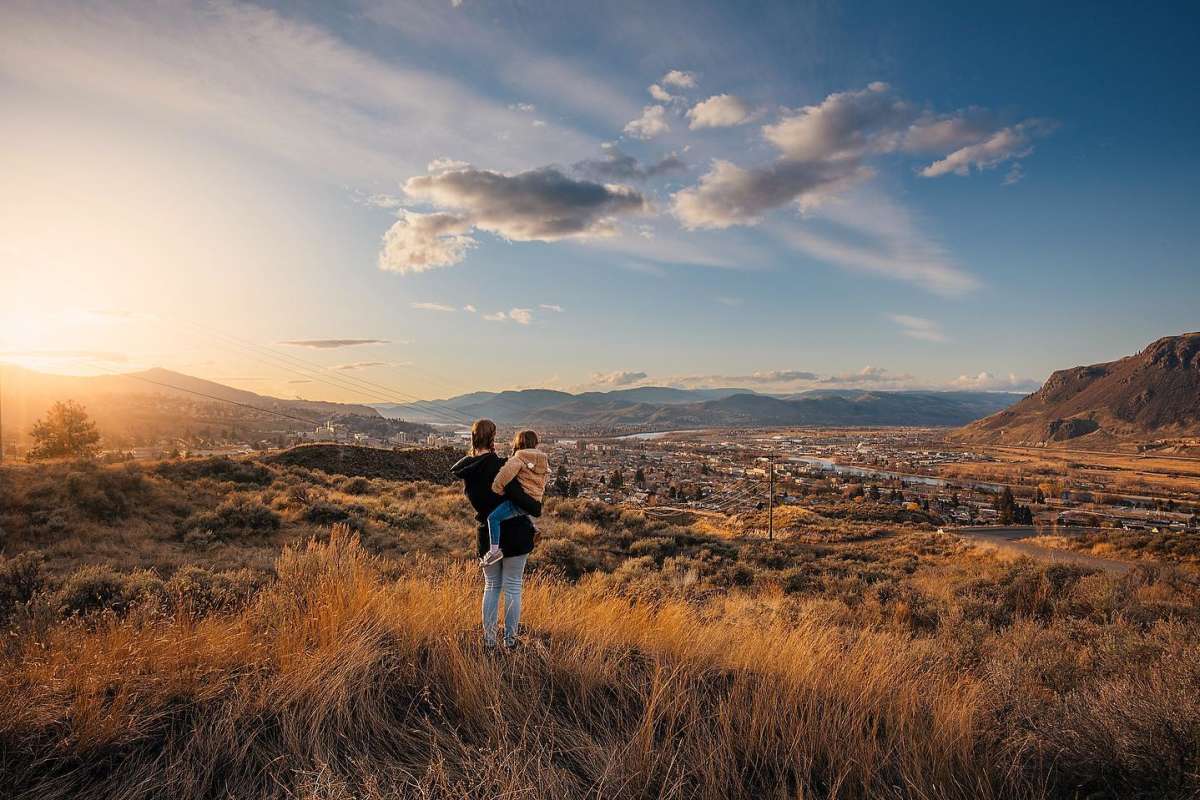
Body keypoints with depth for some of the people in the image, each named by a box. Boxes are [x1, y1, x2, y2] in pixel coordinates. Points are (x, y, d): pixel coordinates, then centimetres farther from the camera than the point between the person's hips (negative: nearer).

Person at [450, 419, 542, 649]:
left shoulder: (466, 470, -1)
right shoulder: (499, 466, -20)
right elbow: (518, 496, -24)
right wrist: (537, 509, -6)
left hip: (486, 535, 5)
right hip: (514, 534, -5)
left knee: (491, 586, 19)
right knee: (513, 586, 9)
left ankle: (489, 638, 22)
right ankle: (510, 638, 18)